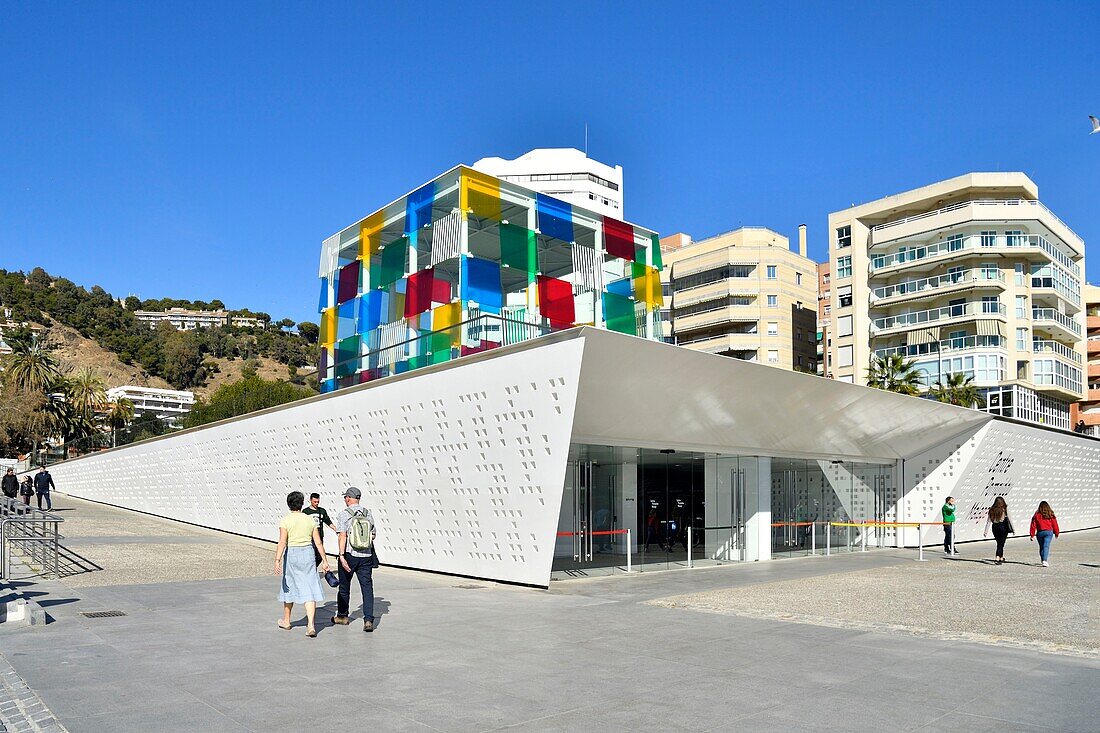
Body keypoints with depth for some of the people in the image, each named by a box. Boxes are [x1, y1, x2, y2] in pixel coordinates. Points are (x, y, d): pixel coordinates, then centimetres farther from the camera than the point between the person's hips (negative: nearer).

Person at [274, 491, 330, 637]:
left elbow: (282, 542, -17)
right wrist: (324, 560, 8)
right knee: (310, 590, 0)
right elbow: (318, 542, 3)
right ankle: (310, 625, -12)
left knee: (289, 587, 17)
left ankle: (286, 621, 34)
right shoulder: (310, 520, 3)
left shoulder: (285, 521, -6)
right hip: (308, 554, 2)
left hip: (291, 555, -1)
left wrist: (277, 561, -20)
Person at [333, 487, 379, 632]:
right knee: (367, 587, 1)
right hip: (366, 556, 3)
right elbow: (374, 535, 12)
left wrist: (342, 555, -20)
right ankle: (368, 620, -8)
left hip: (350, 555, -3)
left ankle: (342, 616, 31)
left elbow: (342, 536, -17)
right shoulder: (368, 513, 7)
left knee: (344, 586, 15)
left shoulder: (343, 515, -6)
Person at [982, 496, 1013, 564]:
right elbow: (1009, 520, -3)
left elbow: (988, 521, 1)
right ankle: (998, 558, -13)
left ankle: (1002, 557, 30)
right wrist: (1013, 530, 6)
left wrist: (986, 531, 4)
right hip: (1003, 527, -3)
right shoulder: (1005, 509, -6)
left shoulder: (992, 510, 2)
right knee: (1001, 544, -1)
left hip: (994, 527, 3)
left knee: (1000, 543, 19)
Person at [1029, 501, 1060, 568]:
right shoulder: (1051, 515, 0)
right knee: (1046, 546, -8)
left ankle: (1042, 560, 30)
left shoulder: (1037, 515, 2)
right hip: (1048, 532, -1)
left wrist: (1032, 535, 5)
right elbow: (1055, 524, 4)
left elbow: (1033, 525, 1)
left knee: (1041, 547, 16)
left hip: (1040, 532, 1)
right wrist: (1056, 533, 18)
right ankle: (1044, 560, -23)